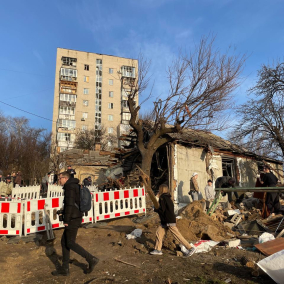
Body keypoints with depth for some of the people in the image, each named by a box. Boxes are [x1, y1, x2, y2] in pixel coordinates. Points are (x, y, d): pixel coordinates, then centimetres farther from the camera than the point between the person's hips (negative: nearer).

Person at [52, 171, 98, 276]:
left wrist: (66, 220, -16)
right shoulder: (75, 186, 17)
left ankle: (91, 259, 1)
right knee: (64, 241, 14)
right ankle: (64, 269, 21)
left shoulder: (69, 187, -14)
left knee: (70, 243, -3)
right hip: (75, 218, 10)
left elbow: (69, 204, -21)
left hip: (72, 219, -10)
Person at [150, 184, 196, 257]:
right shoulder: (168, 197, 13)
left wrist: (156, 209, -1)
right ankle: (158, 250, 18)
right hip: (165, 221, 10)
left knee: (177, 236, -4)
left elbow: (162, 210, -19)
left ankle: (191, 248, 3)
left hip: (169, 221, -10)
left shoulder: (162, 198, -15)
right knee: (159, 233, 10)